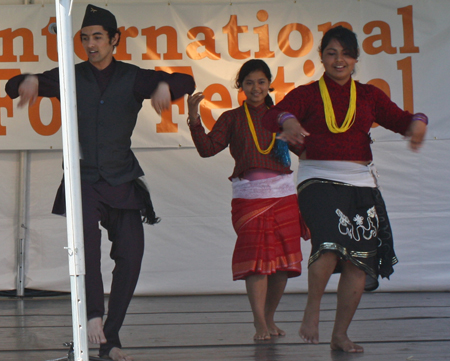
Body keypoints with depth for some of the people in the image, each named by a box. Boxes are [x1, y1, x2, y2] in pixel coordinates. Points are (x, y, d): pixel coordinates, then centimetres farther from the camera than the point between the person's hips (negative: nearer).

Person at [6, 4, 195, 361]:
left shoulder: (132, 78, 4)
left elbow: (186, 82, -3)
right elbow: (14, 87, 5)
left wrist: (165, 85, -27)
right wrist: (28, 81, -20)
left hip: (122, 181, 1)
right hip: (84, 180, -1)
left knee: (131, 256, -5)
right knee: (86, 238, -29)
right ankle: (94, 314, -28)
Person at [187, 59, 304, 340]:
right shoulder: (233, 119, 8)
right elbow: (207, 148, -3)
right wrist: (194, 118, -15)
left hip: (284, 193, 2)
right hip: (249, 195, -2)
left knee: (284, 260, 3)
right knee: (257, 257, -10)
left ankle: (270, 318, 19)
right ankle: (260, 324, -7)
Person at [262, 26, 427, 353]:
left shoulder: (369, 95, 14)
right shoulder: (307, 94, 5)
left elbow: (399, 120, 3)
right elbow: (272, 116, -11)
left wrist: (417, 122, -20)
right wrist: (288, 121, -35)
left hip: (361, 184, 4)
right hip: (318, 181, -4)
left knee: (360, 260, 0)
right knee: (329, 246, -26)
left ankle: (340, 335, 14)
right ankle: (312, 308, 0)